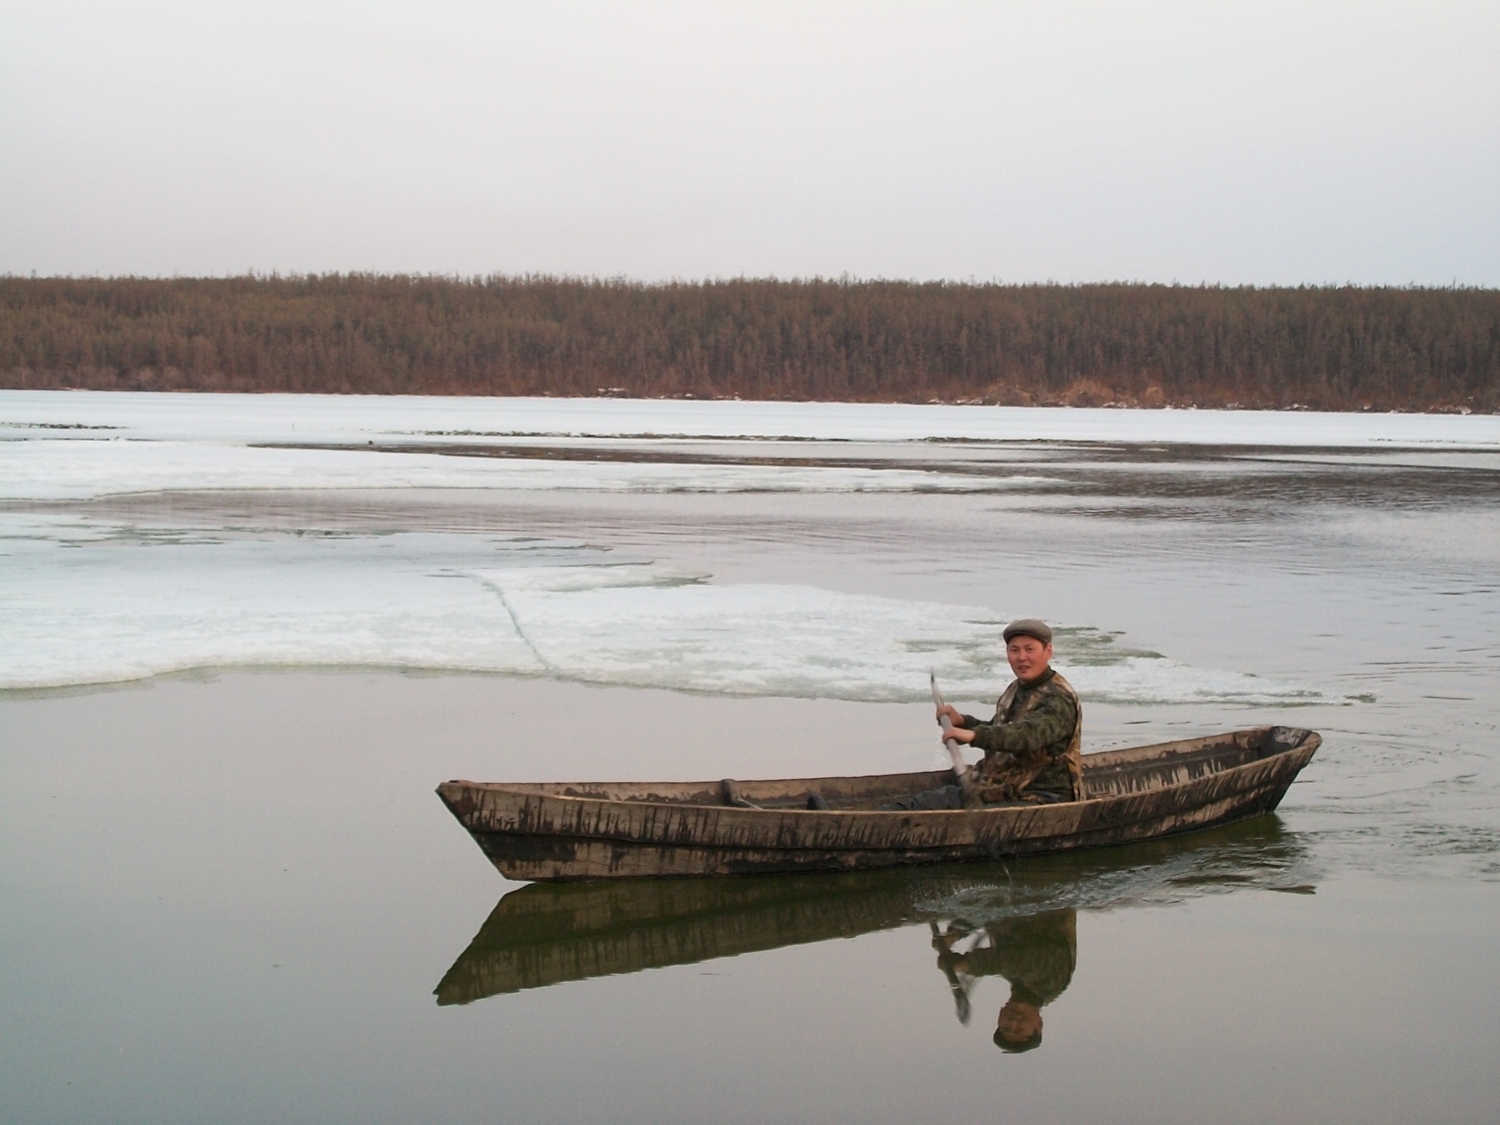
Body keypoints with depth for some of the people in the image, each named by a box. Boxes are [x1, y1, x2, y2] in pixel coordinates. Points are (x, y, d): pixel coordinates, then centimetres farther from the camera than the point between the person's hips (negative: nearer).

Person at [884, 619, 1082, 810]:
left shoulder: (1060, 699, -14)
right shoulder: (1016, 690, 17)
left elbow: (1028, 734, -33)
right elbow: (997, 734, 32)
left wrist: (974, 735, -45)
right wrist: (962, 721, 12)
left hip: (1040, 798, -10)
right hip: (1001, 789, 10)